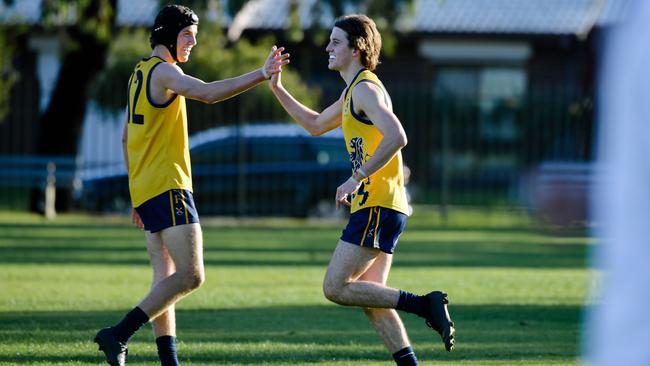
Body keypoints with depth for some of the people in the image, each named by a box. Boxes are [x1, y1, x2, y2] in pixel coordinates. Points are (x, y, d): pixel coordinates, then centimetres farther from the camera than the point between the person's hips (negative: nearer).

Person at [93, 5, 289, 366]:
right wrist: (262, 75, -32)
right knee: (191, 275, -14)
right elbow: (209, 93, -28)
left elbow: (128, 137, 25)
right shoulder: (163, 71, -10)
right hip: (168, 187, -10)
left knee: (166, 278, 8)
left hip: (146, 188, 10)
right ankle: (119, 335, -18)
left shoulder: (141, 72, 20)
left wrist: (137, 194, 27)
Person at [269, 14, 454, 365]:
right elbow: (315, 125, 35)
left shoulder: (365, 89, -11)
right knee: (371, 299, 7)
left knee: (335, 288, -11)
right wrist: (277, 89, 28)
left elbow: (396, 137, -25)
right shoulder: (352, 92, 21)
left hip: (377, 206, -10)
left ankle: (425, 304, -14)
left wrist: (357, 178, -26)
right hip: (376, 207, 10)